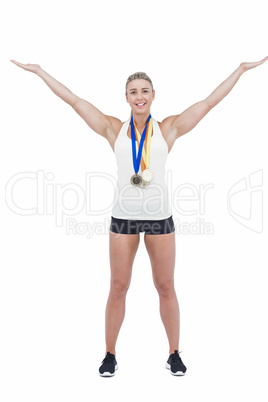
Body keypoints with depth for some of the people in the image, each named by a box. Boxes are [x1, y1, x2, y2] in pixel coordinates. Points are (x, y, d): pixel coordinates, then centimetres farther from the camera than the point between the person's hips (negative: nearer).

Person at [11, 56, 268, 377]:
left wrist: (241, 69, 10)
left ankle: (174, 354, 24)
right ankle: (110, 355, 22)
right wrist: (41, 72, 11)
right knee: (118, 288, 6)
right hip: (123, 216, 0)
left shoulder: (168, 129, 5)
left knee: (166, 288, 8)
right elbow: (75, 101, 9)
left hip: (160, 216, 0)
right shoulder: (114, 130, 6)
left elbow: (209, 102, 7)